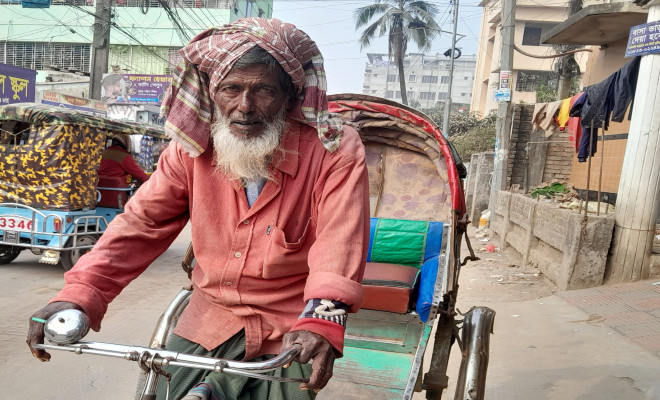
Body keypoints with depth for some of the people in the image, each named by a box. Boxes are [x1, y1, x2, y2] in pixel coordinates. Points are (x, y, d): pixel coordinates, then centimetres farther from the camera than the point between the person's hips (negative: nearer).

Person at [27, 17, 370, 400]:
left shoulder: (336, 150, -14)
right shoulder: (193, 149, -3)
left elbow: (340, 239, -24)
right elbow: (142, 223, -5)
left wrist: (322, 320, -38)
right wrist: (78, 295, -17)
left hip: (291, 334, -2)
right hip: (210, 321, 3)